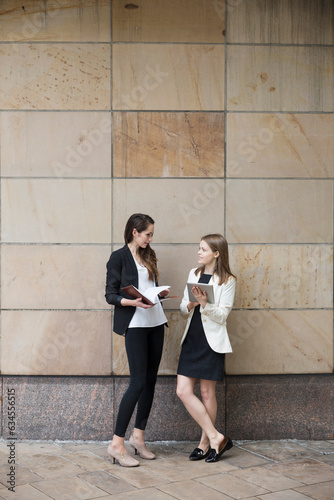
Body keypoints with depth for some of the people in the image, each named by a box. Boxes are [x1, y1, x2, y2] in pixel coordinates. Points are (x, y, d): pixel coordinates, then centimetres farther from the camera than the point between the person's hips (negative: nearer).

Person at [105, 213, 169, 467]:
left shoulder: (148, 256, 17)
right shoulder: (119, 257, -3)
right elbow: (110, 295, -6)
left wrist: (161, 293, 2)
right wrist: (132, 302, -22)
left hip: (155, 322, 7)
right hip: (135, 324, -7)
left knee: (150, 380, 8)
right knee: (138, 382, -12)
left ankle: (138, 436, 18)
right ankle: (117, 444, -5)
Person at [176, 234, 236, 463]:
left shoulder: (227, 280, -6)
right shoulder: (194, 274, 12)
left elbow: (222, 315, -9)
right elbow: (183, 307, 14)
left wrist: (204, 303, -24)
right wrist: (190, 305, -8)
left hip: (212, 341, -6)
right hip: (192, 338, 6)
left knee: (207, 393, 3)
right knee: (183, 391, -2)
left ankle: (206, 442, 18)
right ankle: (216, 437, 7)